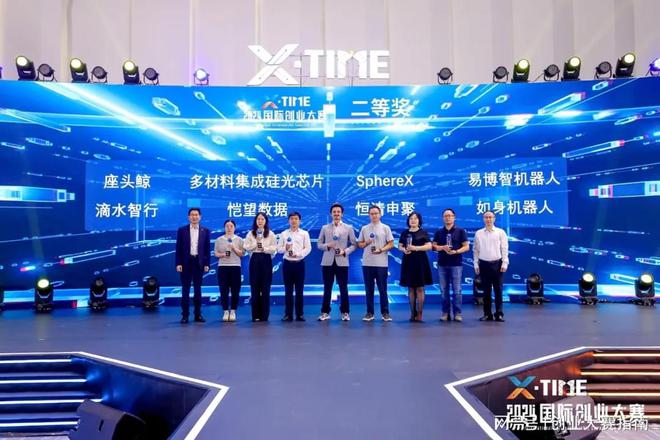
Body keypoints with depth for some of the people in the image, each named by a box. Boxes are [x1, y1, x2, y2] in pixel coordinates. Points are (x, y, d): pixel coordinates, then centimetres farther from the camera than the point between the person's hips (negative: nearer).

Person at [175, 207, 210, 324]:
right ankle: (185, 315, 9)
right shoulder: (182, 230, 3)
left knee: (198, 289, 7)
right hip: (186, 262, -1)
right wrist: (178, 263, -7)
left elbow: (207, 249, 4)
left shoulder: (205, 231, 5)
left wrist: (207, 264, -2)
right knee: (185, 289, 4)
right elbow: (178, 248, 1)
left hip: (199, 263, 1)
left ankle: (198, 314, 14)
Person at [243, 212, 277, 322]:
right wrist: (256, 243, -11)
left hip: (266, 260, -1)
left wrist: (264, 249, -15)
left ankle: (264, 315, 8)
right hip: (254, 260, 1)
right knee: (254, 288, 1)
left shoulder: (270, 234, 6)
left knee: (265, 288, 1)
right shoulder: (250, 233, 9)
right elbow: (246, 247, 1)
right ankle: (256, 315, 7)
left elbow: (274, 248, 0)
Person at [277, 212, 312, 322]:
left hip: (299, 263, -1)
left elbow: (308, 248, -2)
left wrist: (298, 254, -15)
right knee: (288, 290, 4)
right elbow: (279, 249, 5)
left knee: (299, 290, 3)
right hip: (287, 263, 1)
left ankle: (299, 314, 11)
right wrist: (285, 248, -16)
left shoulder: (304, 233, 5)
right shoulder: (284, 234, 8)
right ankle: (288, 314, 9)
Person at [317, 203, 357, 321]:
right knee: (327, 288, 6)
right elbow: (319, 244, 8)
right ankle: (325, 312, 15)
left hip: (342, 262, -1)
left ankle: (345, 312, 15)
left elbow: (354, 244, 4)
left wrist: (345, 251, -12)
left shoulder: (348, 228, 5)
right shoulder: (325, 228, 7)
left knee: (343, 288, 4)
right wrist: (328, 245, -12)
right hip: (327, 262, 1)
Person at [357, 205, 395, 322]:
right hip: (367, 263, 2)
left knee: (382, 289, 2)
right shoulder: (364, 229, 9)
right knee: (369, 289, 7)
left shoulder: (385, 228, 2)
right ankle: (370, 312, 14)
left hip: (381, 263, -2)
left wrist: (381, 249, -15)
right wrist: (366, 243, -9)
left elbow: (391, 244, 0)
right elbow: (359, 244, 12)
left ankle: (385, 312, 10)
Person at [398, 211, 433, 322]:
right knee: (410, 288, 6)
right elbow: (400, 246, 11)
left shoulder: (423, 233, 0)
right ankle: (413, 312, 13)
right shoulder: (404, 233, 10)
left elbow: (429, 246, -7)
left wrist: (415, 248, -18)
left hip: (420, 262, -3)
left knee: (419, 288, -2)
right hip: (408, 262, 3)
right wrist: (404, 250, -12)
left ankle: (419, 313, 2)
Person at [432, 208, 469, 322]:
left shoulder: (460, 231, 3)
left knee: (457, 289, -2)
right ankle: (445, 313, 10)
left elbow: (466, 247, 0)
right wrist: (443, 247, -12)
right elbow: (434, 246, 8)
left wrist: (455, 251, -17)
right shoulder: (439, 232, 10)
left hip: (456, 264, -2)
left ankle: (457, 313, 5)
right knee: (444, 290, 4)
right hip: (442, 264, 3)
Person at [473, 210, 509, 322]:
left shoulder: (500, 232, 2)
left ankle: (499, 314, 7)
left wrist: (504, 263, -7)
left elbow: (504, 249, 0)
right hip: (484, 264, 2)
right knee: (486, 290, 6)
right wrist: (476, 264, 3)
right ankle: (487, 314, 13)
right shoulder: (478, 233, 7)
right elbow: (476, 250, 8)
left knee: (498, 289, 1)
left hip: (497, 263, -1)